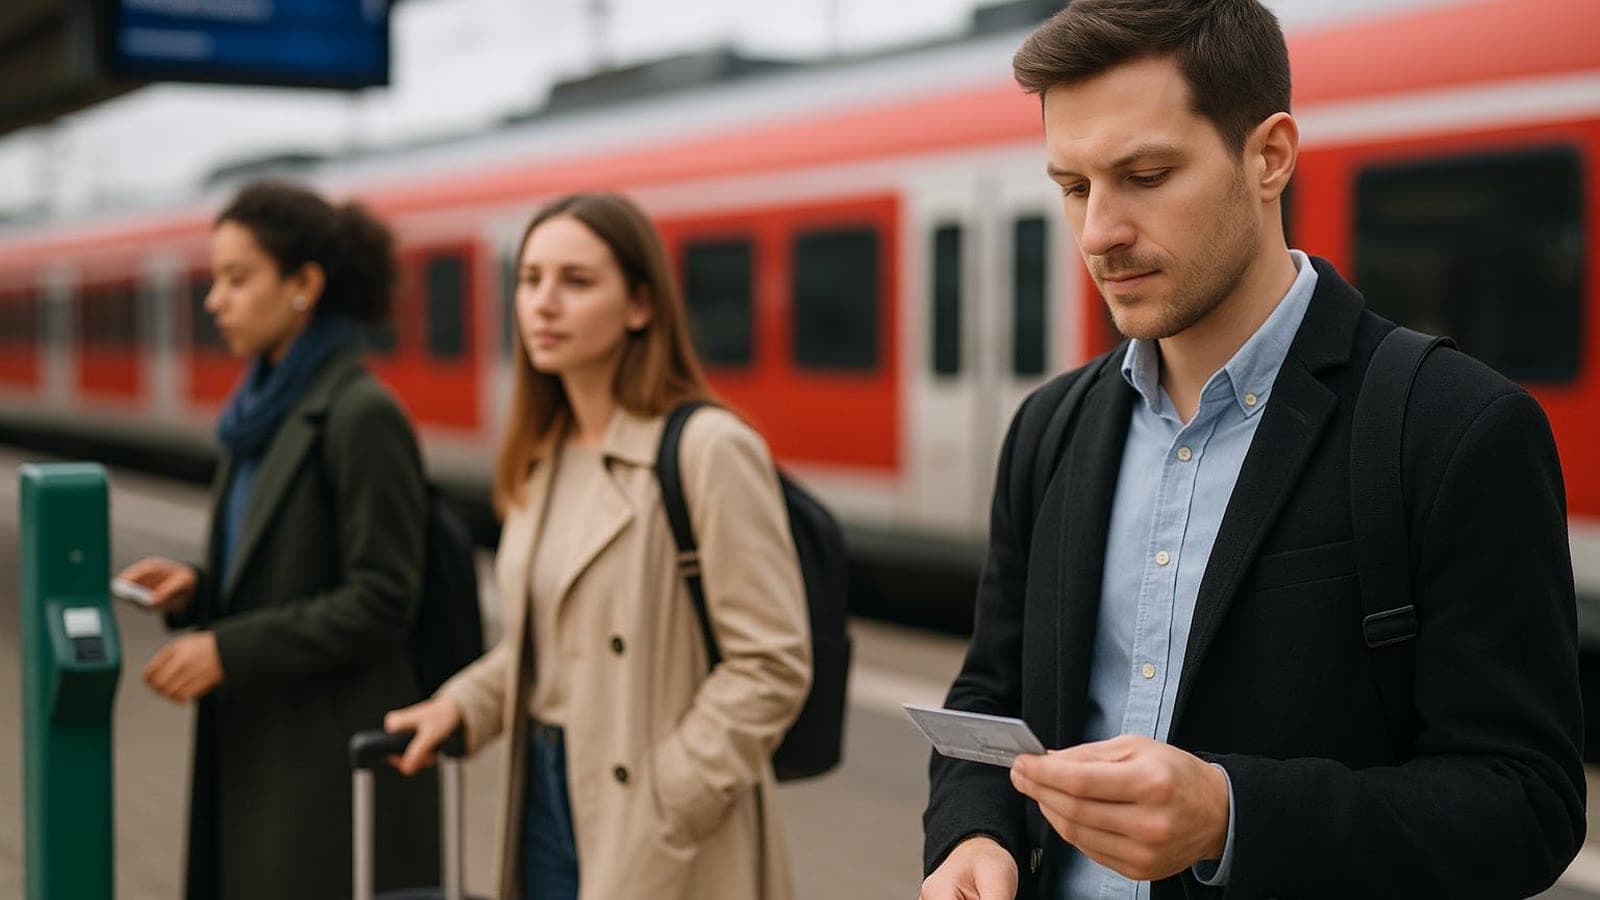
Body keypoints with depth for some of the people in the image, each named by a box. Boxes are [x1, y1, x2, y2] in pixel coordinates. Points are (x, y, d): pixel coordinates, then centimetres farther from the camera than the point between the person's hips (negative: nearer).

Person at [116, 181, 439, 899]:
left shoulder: (361, 416, -14)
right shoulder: (265, 410, 13)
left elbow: (379, 600, -17)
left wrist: (227, 650, -18)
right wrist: (197, 588, 2)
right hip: (260, 757, 8)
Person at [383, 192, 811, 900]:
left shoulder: (708, 451, -15)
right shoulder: (541, 458, 9)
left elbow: (772, 664, -17)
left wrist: (660, 808, -18)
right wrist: (462, 706, 3)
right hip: (546, 799, 7)